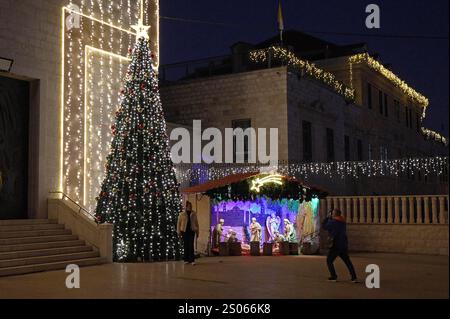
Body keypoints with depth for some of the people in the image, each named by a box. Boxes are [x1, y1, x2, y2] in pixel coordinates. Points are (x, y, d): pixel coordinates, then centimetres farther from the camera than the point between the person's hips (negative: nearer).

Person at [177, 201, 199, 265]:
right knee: (186, 245, 4)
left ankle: (192, 260, -9)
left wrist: (197, 231, 8)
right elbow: (179, 223, 5)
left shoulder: (194, 214, 7)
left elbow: (196, 223, 11)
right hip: (184, 231, 0)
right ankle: (186, 259, 12)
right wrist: (179, 231, -1)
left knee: (191, 245, -8)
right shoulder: (182, 214, 3)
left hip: (191, 231, 0)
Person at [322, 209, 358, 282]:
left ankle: (334, 276, 6)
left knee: (329, 260, 9)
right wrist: (330, 218, 17)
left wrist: (328, 217, 9)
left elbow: (324, 226, 0)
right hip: (344, 245, 7)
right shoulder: (343, 222, 10)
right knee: (347, 261, 11)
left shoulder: (333, 222, -13)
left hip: (336, 245, -7)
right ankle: (354, 277, 3)